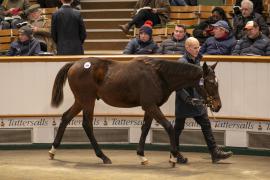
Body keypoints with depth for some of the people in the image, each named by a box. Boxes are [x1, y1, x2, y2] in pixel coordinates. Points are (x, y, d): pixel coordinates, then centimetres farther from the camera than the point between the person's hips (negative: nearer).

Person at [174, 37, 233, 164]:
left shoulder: (196, 61, 7)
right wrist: (188, 99, -26)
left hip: (196, 100, 8)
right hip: (184, 101, -8)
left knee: (206, 125, 5)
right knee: (178, 127, 6)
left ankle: (215, 153, 6)